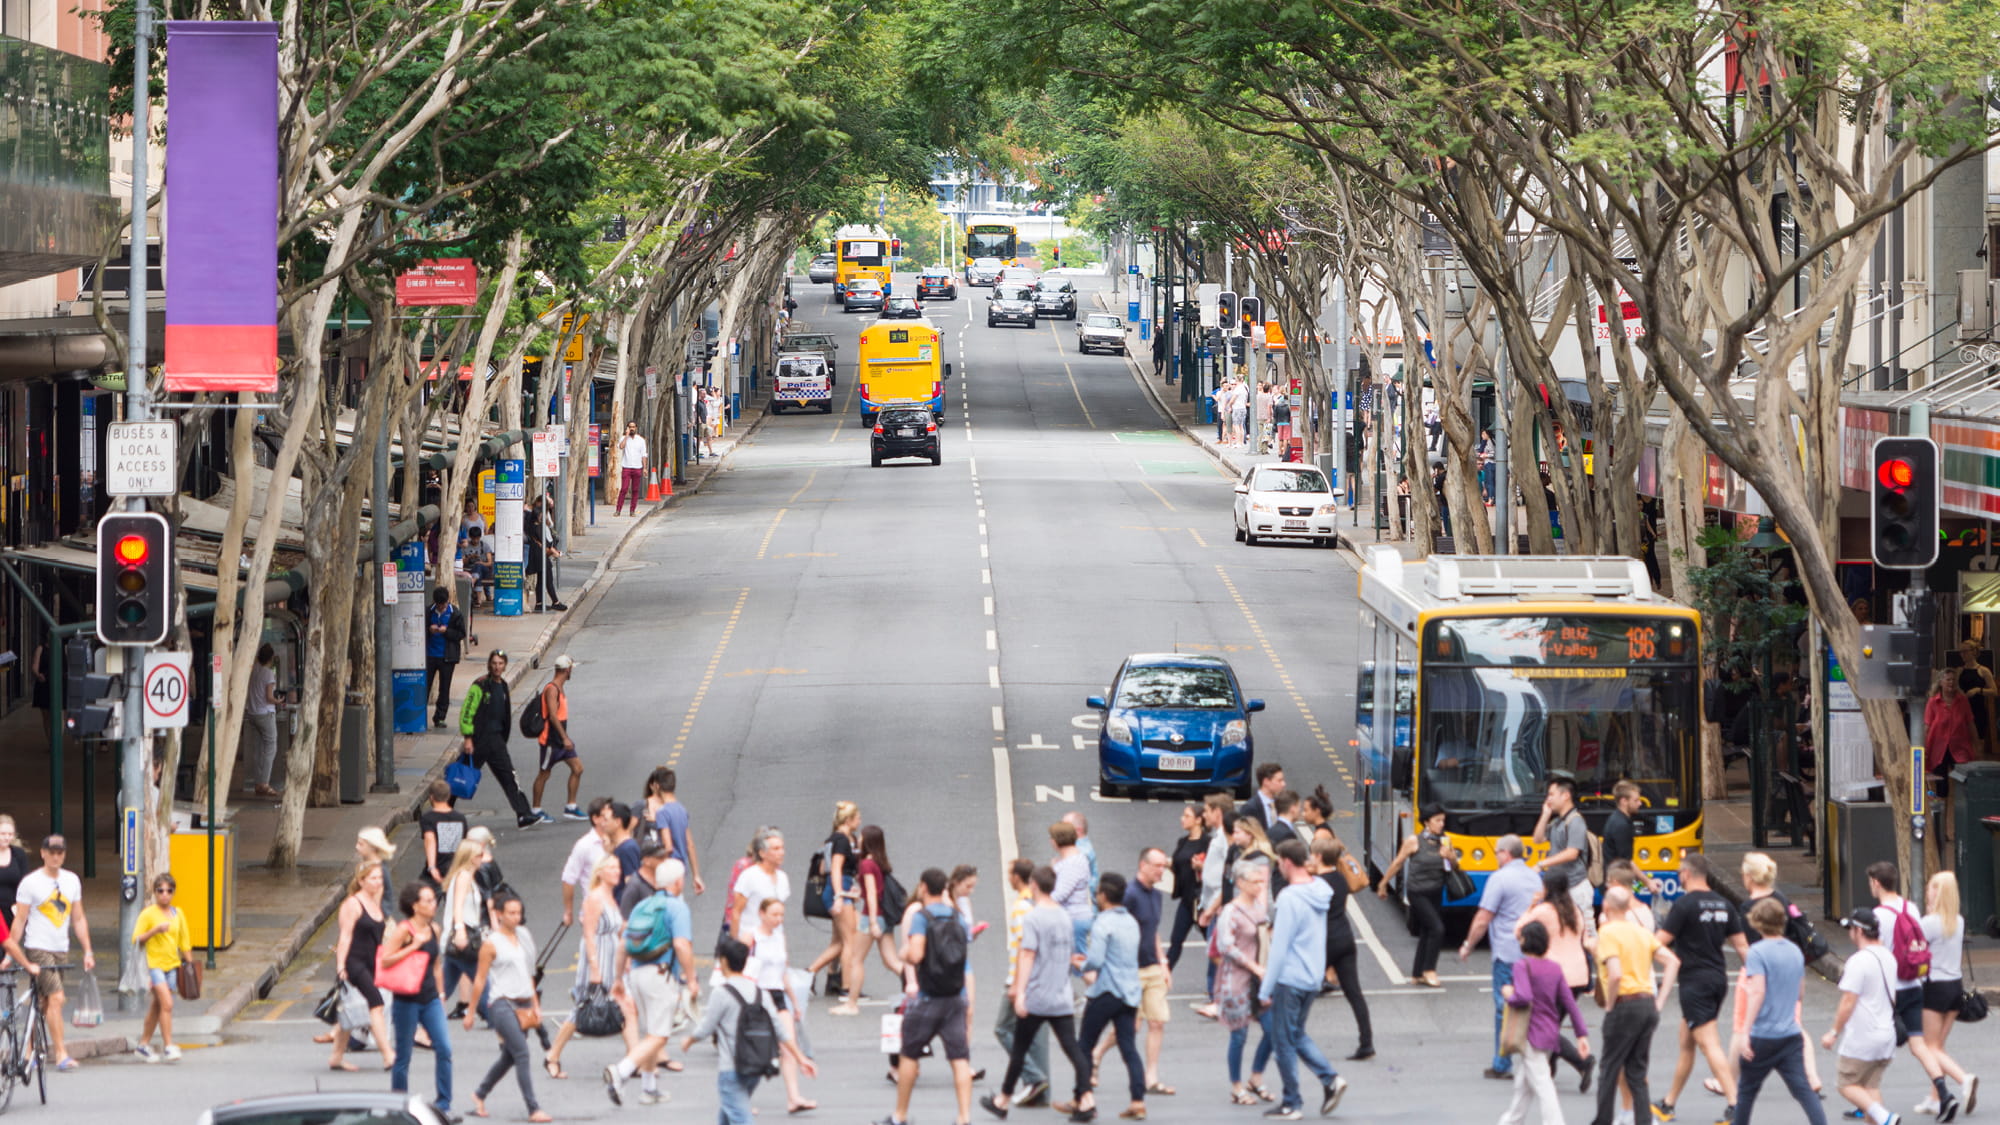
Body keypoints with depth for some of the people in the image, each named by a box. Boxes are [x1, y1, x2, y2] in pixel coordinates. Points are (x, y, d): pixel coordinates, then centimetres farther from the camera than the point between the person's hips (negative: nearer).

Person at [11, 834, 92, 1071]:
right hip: (38, 948, -6)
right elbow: (19, 921, -5)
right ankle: (61, 1054, -17)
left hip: (61, 950, 6)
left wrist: (87, 951, 10)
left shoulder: (72, 881, 11)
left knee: (44, 1003, 8)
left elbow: (78, 919, 15)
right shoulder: (30, 882, -5)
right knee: (56, 998, -15)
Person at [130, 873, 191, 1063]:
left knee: (156, 1007, 12)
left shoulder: (178, 914, 10)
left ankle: (144, 1045, 21)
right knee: (167, 1003, -16)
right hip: (154, 963, -6)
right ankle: (168, 1046, -14)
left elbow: (184, 941, 17)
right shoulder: (148, 914, -6)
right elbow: (137, 939, -10)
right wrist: (155, 930, -22)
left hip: (171, 964, 6)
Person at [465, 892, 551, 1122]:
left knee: (509, 1057, 13)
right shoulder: (491, 944, -5)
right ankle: (533, 1108, -15)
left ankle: (479, 1094, 32)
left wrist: (535, 1005, 21)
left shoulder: (523, 937, 13)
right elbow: (480, 979, -3)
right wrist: (471, 1012, -1)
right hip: (502, 1004, -7)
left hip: (523, 1005, 7)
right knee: (522, 1053, -14)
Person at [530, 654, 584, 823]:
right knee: (544, 774, 2)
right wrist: (565, 738, -28)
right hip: (551, 739, -9)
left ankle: (570, 808, 10)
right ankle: (536, 810, 12)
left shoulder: (560, 688, 13)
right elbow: (553, 715, -25)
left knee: (577, 768, 5)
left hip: (561, 738, 9)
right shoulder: (552, 689, -18)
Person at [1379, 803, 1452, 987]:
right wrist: (1383, 884, 9)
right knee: (1437, 928, -15)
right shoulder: (1414, 841, -9)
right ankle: (1429, 970, -5)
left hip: (1435, 893, 5)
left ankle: (1417, 975, 19)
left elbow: (1455, 864, 14)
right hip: (1418, 893, -5)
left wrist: (1449, 856, -10)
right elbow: (1397, 863, 1)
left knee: (1426, 934, 10)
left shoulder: (1444, 841, 4)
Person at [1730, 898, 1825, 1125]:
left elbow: (1757, 992, -22)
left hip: (1762, 1037, -5)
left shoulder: (1758, 953, -11)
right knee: (1803, 1089, -2)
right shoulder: (1795, 951, 9)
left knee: (1747, 1089, 14)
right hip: (1791, 1035, 5)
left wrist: (1744, 1032, -25)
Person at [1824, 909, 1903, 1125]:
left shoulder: (1858, 961, -17)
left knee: (1846, 1084, 0)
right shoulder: (1888, 958, 11)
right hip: (1886, 1033, 8)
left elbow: (1848, 1002, -18)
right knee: (1871, 1086, 11)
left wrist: (1834, 1032, -10)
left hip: (1862, 1037, -8)